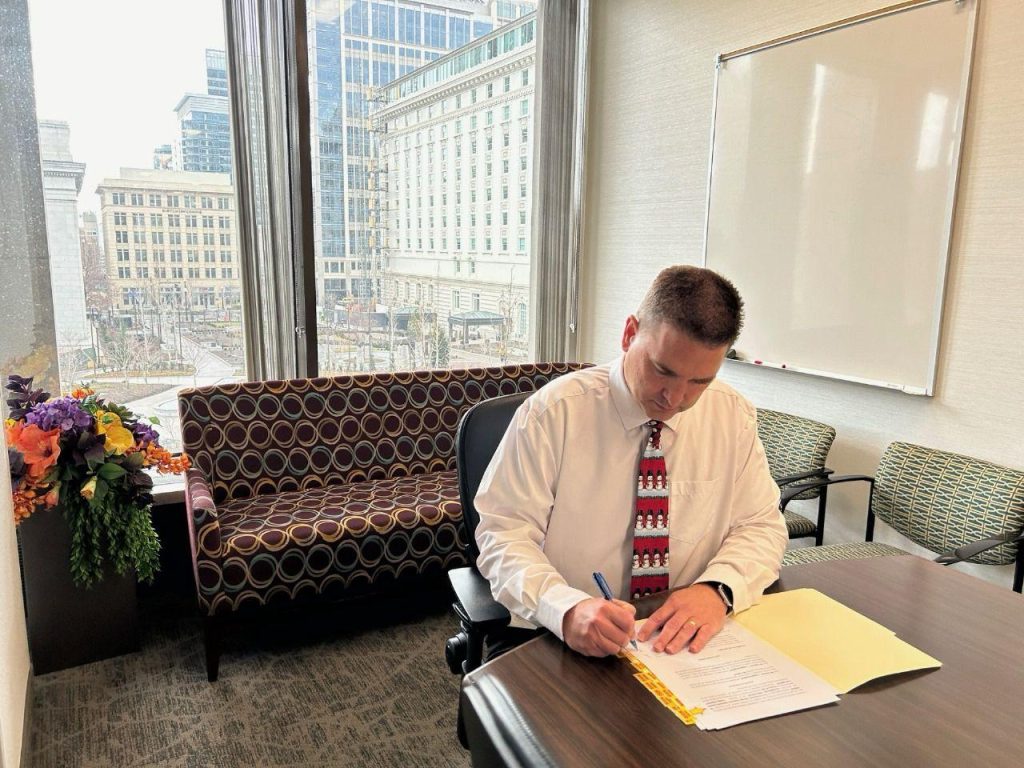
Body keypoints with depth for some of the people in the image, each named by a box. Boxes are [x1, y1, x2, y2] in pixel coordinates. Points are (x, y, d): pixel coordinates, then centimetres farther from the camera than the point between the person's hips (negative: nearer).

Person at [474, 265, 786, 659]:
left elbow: (760, 526, 5)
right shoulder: (553, 412, -13)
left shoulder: (734, 417, -2)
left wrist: (718, 589, -16)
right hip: (555, 636, -3)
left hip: (682, 641, 4)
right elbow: (504, 533, -12)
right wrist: (567, 608, -30)